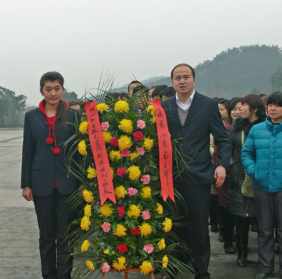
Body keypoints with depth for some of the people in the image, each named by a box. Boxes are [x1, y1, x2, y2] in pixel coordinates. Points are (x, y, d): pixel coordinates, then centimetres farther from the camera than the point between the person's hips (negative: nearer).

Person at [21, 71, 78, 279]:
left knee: (65, 234, 1)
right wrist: (26, 183, 3)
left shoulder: (73, 115, 1)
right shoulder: (32, 116, 6)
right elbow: (27, 151, 7)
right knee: (46, 235, 10)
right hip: (42, 182, 2)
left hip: (67, 182, -2)